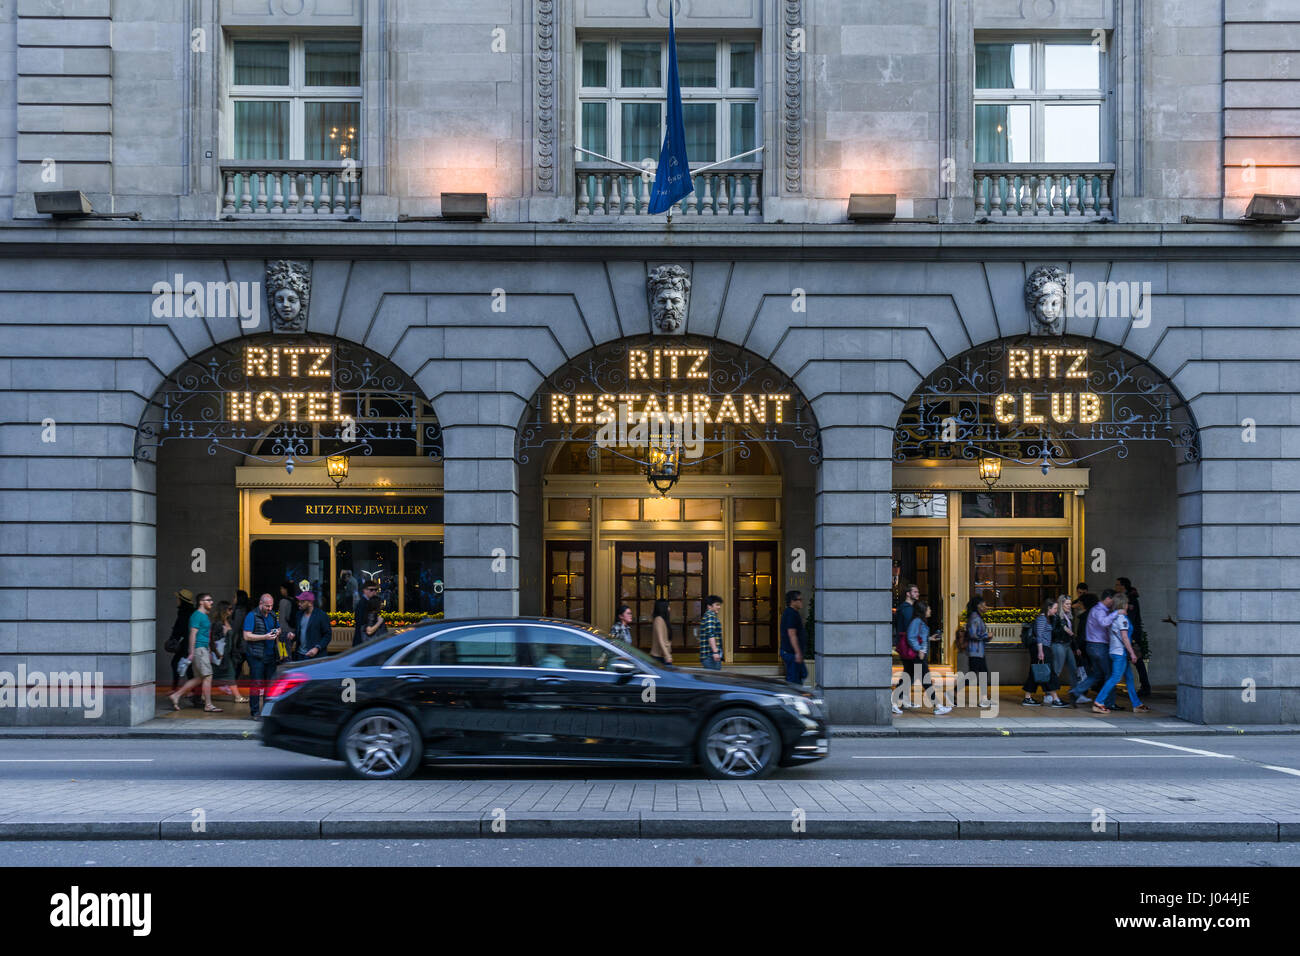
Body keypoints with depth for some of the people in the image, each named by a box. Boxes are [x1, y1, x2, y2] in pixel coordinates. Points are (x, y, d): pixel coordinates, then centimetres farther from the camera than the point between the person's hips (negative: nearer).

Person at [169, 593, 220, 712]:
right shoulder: (197, 615, -10)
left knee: (199, 678, 10)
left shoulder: (205, 616, 19)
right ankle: (208, 705, -4)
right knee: (207, 676, -8)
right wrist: (192, 652, -20)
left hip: (204, 649, 10)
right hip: (199, 649, -10)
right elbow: (193, 634, -16)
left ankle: (176, 696, 14)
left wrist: (209, 653, 24)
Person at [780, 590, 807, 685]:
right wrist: (798, 653, -24)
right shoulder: (792, 614, -18)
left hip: (788, 651, 11)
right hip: (791, 652, -11)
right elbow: (792, 635, -24)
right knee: (793, 678, -5)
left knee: (803, 674, 17)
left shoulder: (788, 612, 15)